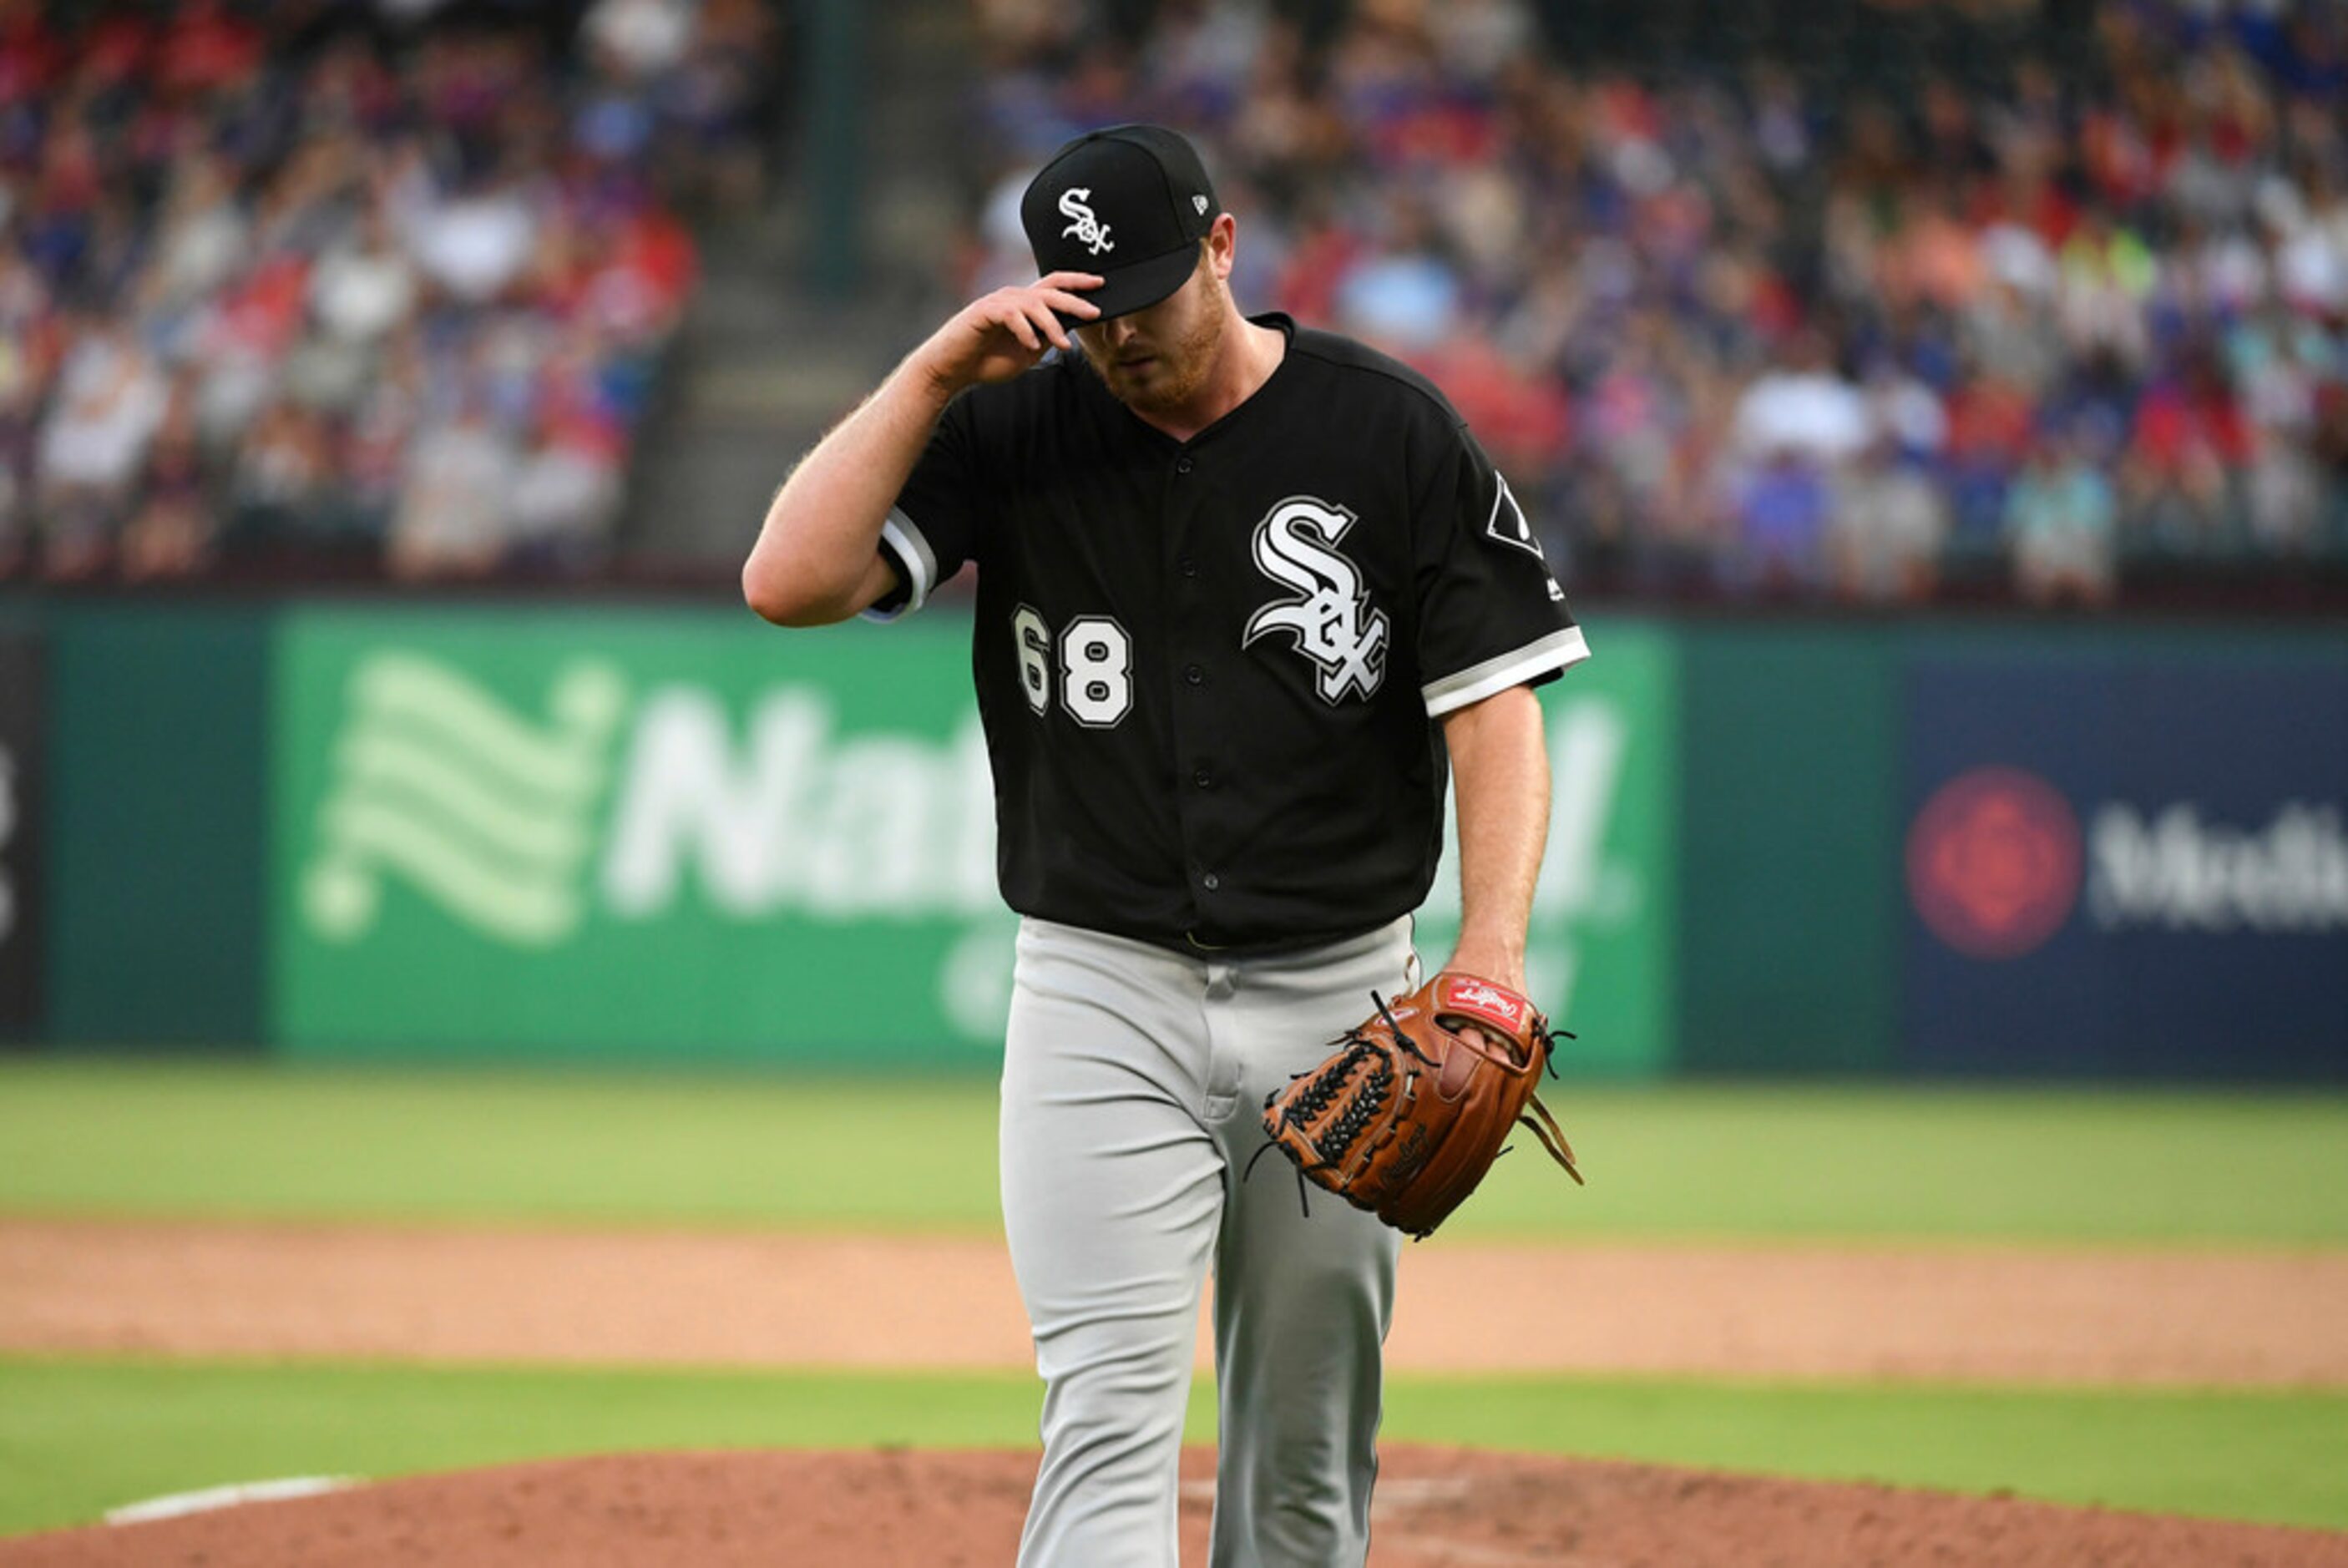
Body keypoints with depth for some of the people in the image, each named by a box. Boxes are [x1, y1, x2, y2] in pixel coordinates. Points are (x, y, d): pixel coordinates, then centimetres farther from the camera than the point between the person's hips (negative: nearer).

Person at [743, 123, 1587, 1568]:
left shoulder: (1392, 433, -2)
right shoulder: (1012, 434, 1)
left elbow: (1497, 704, -4)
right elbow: (789, 581, -9)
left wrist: (1492, 949, -18)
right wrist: (937, 374, -13)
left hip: (1338, 999, 1)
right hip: (1103, 998, -1)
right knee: (1112, 1417, -14)